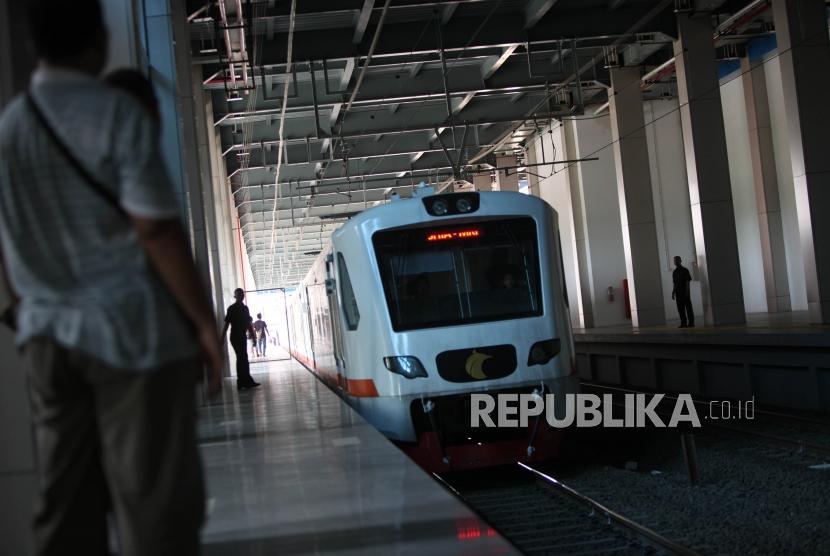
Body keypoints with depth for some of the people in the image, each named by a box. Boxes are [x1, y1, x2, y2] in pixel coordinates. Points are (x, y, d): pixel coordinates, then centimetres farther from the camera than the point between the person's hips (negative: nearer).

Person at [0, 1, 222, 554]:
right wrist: (204, 323, -10)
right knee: (155, 501, -1)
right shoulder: (119, 113, -10)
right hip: (131, 329, -6)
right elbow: (156, 229, -15)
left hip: (48, 336, 6)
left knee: (65, 503, 10)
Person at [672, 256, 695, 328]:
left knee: (688, 308, -3)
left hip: (685, 293, -6)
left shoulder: (685, 270, -3)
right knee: (680, 309, 6)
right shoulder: (674, 272, 15)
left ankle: (691, 323, -1)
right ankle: (683, 323, 10)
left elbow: (688, 281, -7)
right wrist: (673, 293, 14)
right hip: (678, 293, 6)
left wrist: (687, 291, -15)